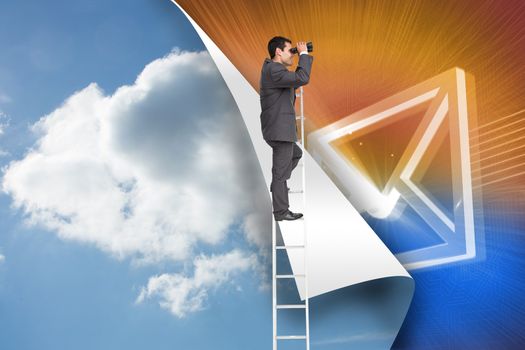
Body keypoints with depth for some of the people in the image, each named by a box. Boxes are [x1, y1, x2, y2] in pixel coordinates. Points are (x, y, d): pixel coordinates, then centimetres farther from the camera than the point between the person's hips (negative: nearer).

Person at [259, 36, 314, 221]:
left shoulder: (272, 69, 14)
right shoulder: (274, 70, -19)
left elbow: (295, 82, 22)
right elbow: (302, 79, -29)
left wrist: (302, 59, 11)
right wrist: (304, 55, -16)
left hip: (277, 129, 11)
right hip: (279, 130, -10)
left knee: (296, 154, 30)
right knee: (281, 170, -2)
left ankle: (277, 185, 30)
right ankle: (281, 212, 7)